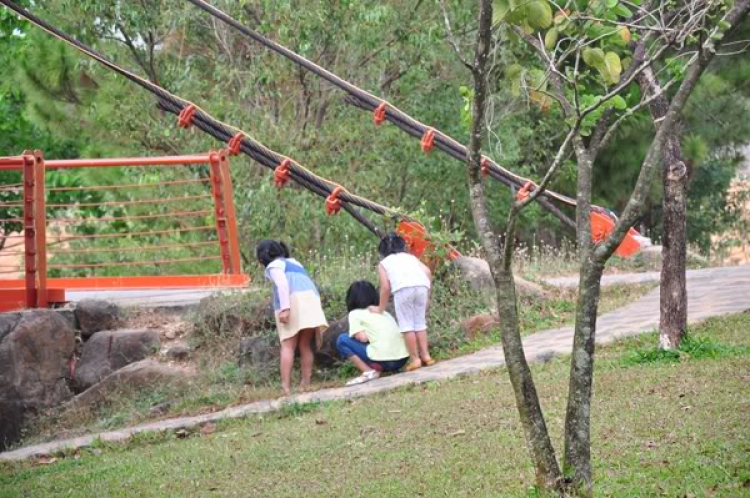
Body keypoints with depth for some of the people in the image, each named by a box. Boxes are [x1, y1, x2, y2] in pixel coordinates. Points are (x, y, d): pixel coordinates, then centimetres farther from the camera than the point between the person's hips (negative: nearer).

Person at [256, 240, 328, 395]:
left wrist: (285, 308, -16)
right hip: (311, 298, 6)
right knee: (305, 345, 8)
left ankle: (286, 387, -15)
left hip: (292, 300, -6)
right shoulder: (294, 262, 34)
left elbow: (282, 283, -7)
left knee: (288, 346, -7)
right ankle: (305, 384, 2)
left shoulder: (273, 265, 11)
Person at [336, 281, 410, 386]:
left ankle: (369, 371, -4)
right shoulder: (384, 312, 26)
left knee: (342, 340, 9)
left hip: (382, 360, -7)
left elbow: (363, 338, -3)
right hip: (403, 358, 7)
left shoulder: (355, 313, 8)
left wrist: (354, 335, 20)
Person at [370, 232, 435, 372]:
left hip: (403, 288, -4)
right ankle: (425, 355, 15)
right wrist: (427, 296, 24)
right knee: (420, 322, 18)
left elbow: (386, 287, 16)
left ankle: (415, 359, 3)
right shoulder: (411, 257, 34)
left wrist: (380, 308, 26)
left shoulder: (384, 263, 26)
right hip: (422, 285, 4)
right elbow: (428, 272, 18)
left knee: (407, 325, 5)